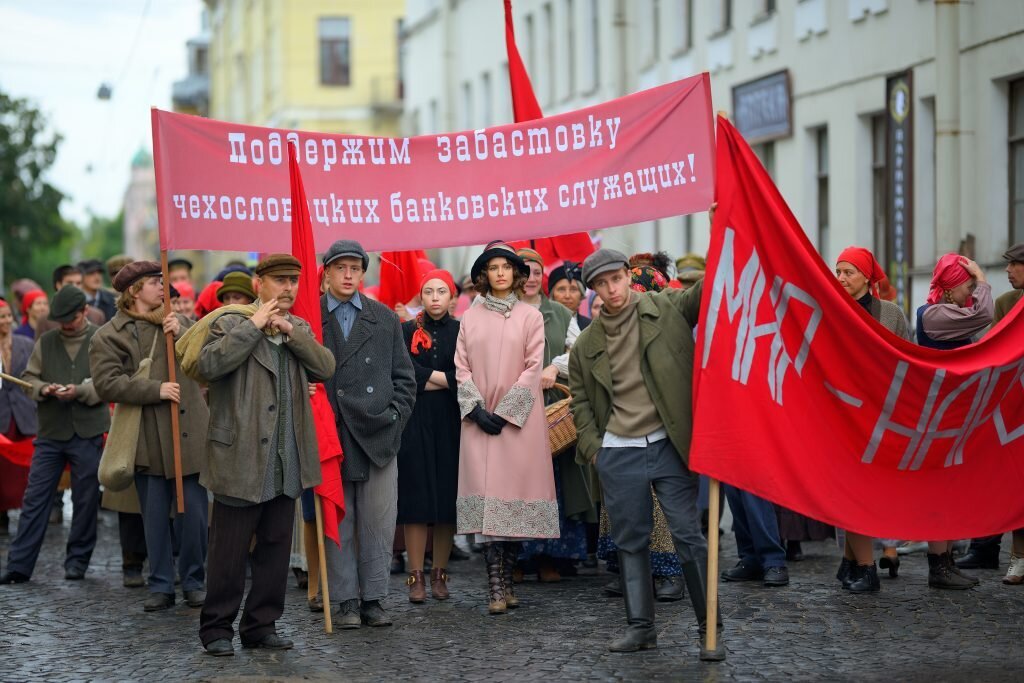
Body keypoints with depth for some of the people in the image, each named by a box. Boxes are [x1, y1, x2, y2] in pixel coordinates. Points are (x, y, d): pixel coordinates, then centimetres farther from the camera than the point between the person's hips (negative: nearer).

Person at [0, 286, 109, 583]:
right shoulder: (45, 342, 10)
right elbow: (29, 377, 12)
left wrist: (80, 391, -21)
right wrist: (44, 389, -9)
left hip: (88, 433, -3)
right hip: (50, 433, 3)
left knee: (85, 500, 6)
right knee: (35, 498, 0)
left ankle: (78, 560, 18)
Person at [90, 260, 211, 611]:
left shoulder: (179, 322, 13)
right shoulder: (109, 336, 3)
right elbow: (107, 383, -9)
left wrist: (181, 335, -12)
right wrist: (156, 389, -15)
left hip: (189, 435, 2)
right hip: (148, 443, -2)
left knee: (194, 513, 1)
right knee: (155, 517, 5)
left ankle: (194, 582, 13)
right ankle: (161, 586, 14)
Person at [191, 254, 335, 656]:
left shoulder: (300, 328, 15)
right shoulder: (231, 323, -2)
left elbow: (326, 368, 0)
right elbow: (209, 364, -20)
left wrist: (291, 332, -8)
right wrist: (253, 326, -16)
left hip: (286, 463, 6)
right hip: (241, 459, -6)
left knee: (275, 548, 10)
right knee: (229, 552, -1)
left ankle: (261, 624, 19)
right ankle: (217, 628, 8)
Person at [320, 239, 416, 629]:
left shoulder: (385, 319, 11)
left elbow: (404, 377, 12)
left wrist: (395, 417, 0)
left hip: (377, 435, 2)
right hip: (330, 436, -2)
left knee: (379, 523, 3)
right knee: (337, 523, 2)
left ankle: (373, 599, 11)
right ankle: (346, 601, 8)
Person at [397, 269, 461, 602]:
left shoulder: (461, 331, 7)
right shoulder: (407, 331, 6)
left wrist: (427, 379, -7)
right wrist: (445, 378, -7)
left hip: (450, 423, 1)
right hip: (416, 422, -1)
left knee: (448, 497, 0)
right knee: (416, 499, -3)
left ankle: (440, 573, 9)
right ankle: (416, 575, 0)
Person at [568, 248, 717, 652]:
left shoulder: (666, 309, 1)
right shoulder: (587, 344, 9)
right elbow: (580, 401, 17)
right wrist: (592, 445, 6)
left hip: (668, 445, -3)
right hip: (618, 453, 3)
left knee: (688, 534, -2)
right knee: (630, 541, 7)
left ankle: (710, 623, 9)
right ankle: (640, 627, 15)